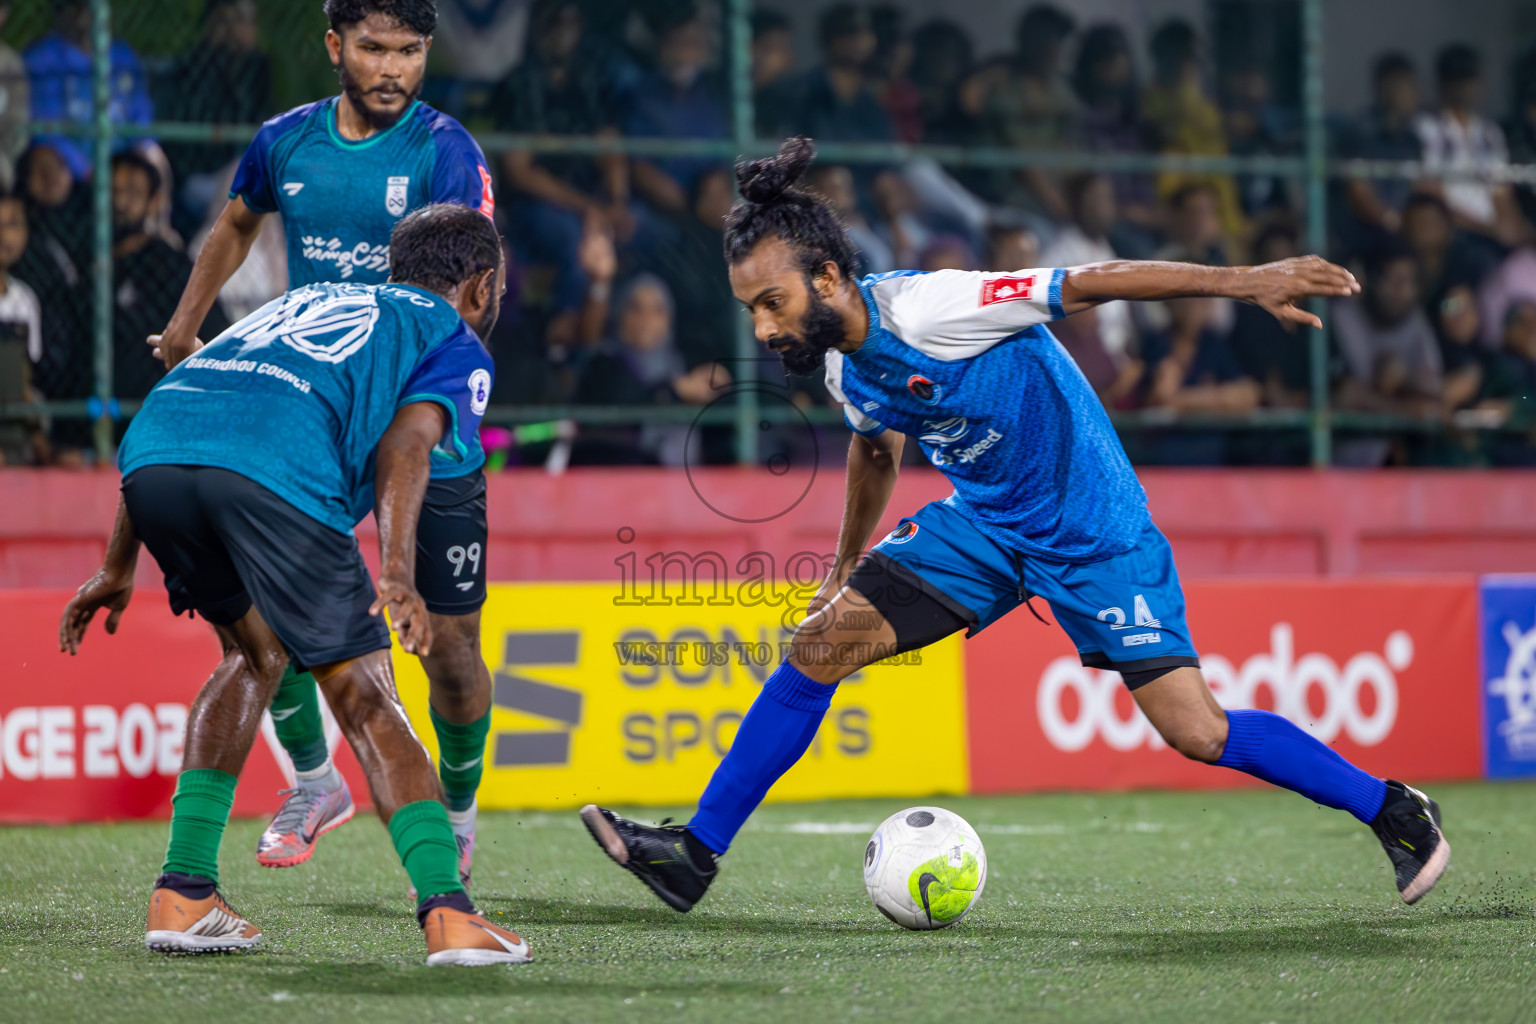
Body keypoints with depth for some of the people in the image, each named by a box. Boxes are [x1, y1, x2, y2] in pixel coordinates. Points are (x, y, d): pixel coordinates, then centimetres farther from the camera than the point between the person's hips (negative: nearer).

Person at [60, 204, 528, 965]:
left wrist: (119, 567, 37)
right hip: (277, 470, -6)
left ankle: (182, 893, 19)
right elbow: (404, 440, 1)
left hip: (150, 452, 6)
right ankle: (448, 914, -8)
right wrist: (395, 572, -12)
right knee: (364, 698, 3)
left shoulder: (309, 301, 41)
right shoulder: (458, 344, 24)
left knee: (255, 652, 26)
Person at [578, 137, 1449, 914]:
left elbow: (1086, 283, -26)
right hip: (983, 524, 7)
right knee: (824, 642, -7)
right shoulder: (846, 369, -4)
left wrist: (1246, 282, -28)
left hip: (1094, 534, -7)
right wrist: (847, 567, 30)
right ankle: (695, 855, 0)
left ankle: (1394, 811, 8)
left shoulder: (923, 309, -28)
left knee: (1196, 733, -12)